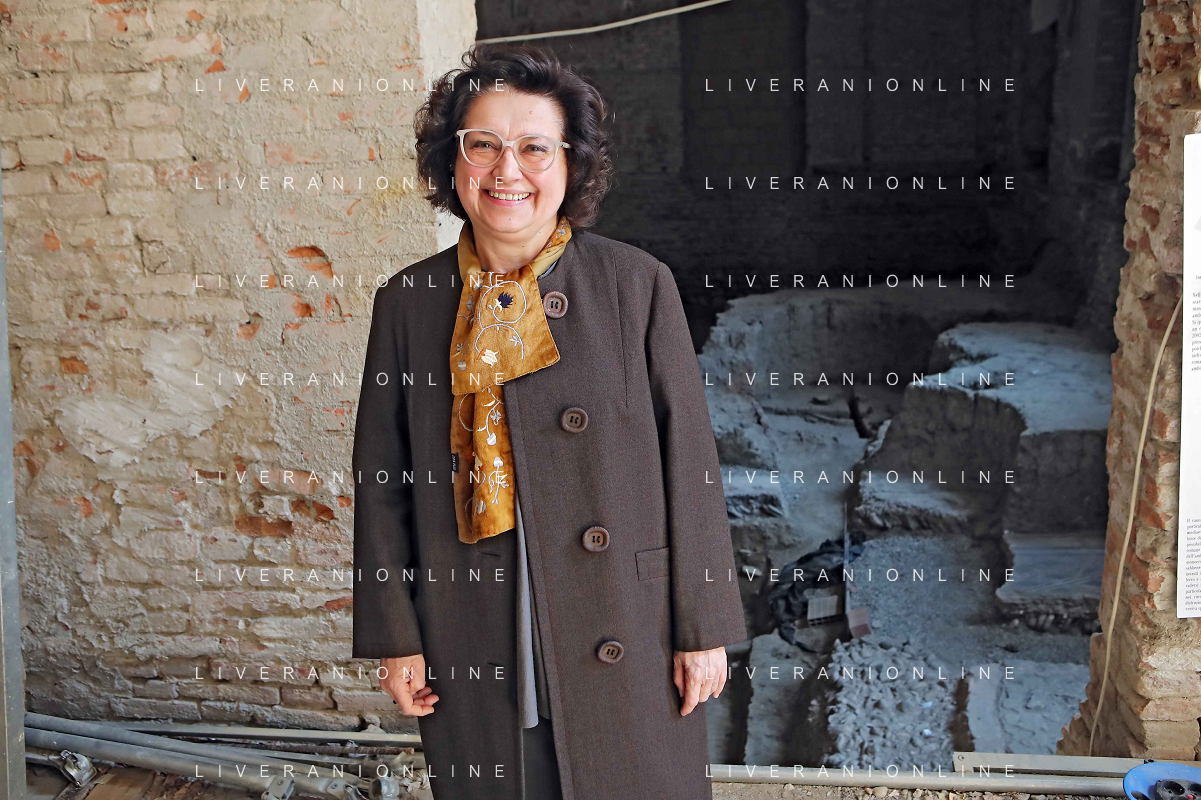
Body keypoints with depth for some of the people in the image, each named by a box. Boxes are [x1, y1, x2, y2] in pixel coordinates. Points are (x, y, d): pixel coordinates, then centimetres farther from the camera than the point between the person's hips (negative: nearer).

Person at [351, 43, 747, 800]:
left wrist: (704, 628, -3)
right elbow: (381, 479, 5)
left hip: (627, 647, -1)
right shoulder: (409, 303, 2)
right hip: (473, 651, 2)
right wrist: (394, 637, 3)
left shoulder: (638, 285, -4)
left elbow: (690, 461, -3)